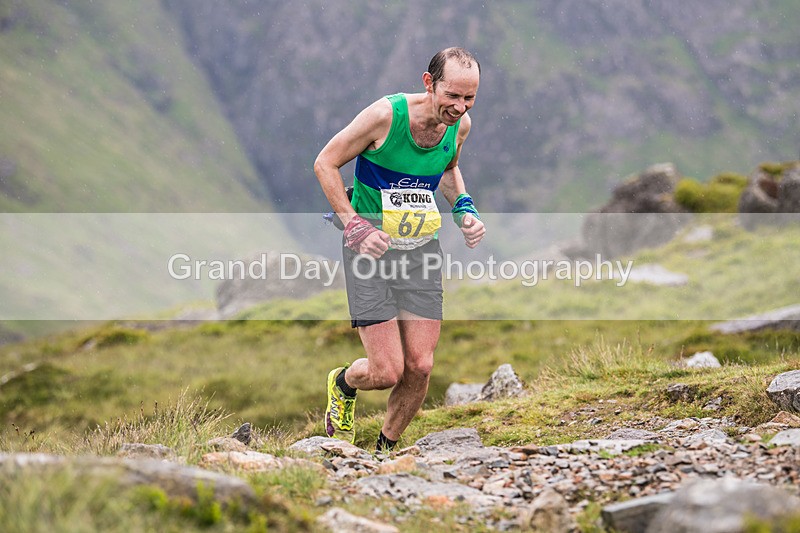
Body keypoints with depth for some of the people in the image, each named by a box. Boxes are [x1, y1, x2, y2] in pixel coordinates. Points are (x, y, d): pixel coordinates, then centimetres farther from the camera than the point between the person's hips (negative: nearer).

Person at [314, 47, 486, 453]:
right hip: (370, 247, -5)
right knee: (387, 373, -10)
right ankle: (342, 383, 27)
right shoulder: (385, 115, -20)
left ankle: (387, 447, 24)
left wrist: (464, 210, 3)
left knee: (419, 367, -2)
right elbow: (325, 164, -9)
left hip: (421, 250, 5)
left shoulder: (461, 124, -3)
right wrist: (355, 225, -16)